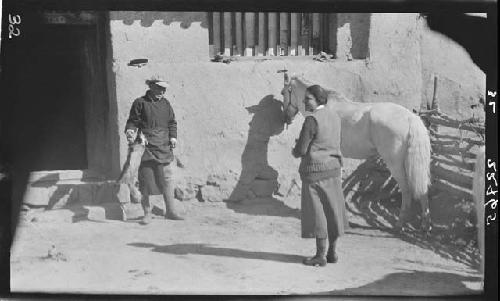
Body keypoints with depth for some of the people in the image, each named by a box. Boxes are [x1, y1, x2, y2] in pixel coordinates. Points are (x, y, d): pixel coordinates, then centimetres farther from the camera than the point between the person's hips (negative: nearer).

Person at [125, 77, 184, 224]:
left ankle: (171, 211, 11)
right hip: (146, 146, -4)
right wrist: (129, 130, -17)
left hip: (164, 147, 4)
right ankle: (147, 213, 8)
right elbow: (133, 120, 3)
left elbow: (172, 122, 21)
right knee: (146, 180, -1)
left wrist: (173, 136, 7)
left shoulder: (165, 103, 16)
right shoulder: (140, 103, 3)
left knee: (167, 180, 3)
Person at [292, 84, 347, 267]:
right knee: (332, 211, 14)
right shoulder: (334, 117, 8)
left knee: (316, 213, 1)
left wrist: (295, 152, 6)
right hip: (333, 168, 8)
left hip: (314, 171, -8)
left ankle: (320, 256, 8)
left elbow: (301, 149, -17)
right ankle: (332, 252, 23)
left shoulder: (312, 120, -17)